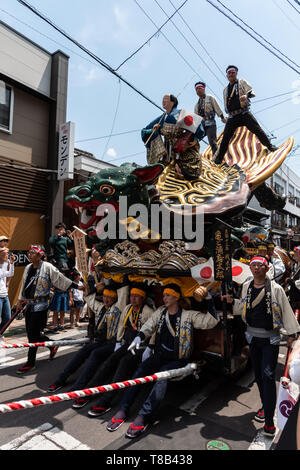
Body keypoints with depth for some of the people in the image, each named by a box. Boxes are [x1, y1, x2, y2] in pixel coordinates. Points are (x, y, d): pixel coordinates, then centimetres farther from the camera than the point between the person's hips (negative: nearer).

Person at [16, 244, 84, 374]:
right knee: (30, 332, 13)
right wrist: (21, 299, 26)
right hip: (29, 304, 8)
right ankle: (53, 345, 34)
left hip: (40, 305, -8)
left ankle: (30, 363, 12)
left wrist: (77, 286, -10)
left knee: (33, 334, -4)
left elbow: (61, 279, -8)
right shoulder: (28, 268, 11)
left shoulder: (48, 267, -11)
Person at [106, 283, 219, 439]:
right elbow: (149, 326, 1)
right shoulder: (160, 312, 9)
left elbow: (211, 322, -12)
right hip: (159, 355, 4)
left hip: (178, 359, -4)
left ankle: (143, 417, -31)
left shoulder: (188, 315, -4)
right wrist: (139, 337, -18)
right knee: (140, 369, -21)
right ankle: (123, 410, -16)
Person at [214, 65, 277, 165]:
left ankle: (270, 146, 0)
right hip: (232, 116, 3)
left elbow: (252, 92, -1)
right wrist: (227, 111, 8)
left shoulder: (242, 82, 12)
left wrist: (246, 95, -24)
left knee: (257, 129, -11)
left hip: (244, 113, -3)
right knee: (226, 137, -4)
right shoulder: (225, 90, 22)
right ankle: (219, 157, 3)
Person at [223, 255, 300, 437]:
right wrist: (232, 301, -1)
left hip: (271, 338, -5)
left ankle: (269, 421, -2)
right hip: (253, 336, 5)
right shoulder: (246, 287, 3)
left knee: (268, 376, -9)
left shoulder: (276, 288, -11)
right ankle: (266, 406, 35)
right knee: (258, 375, 15)